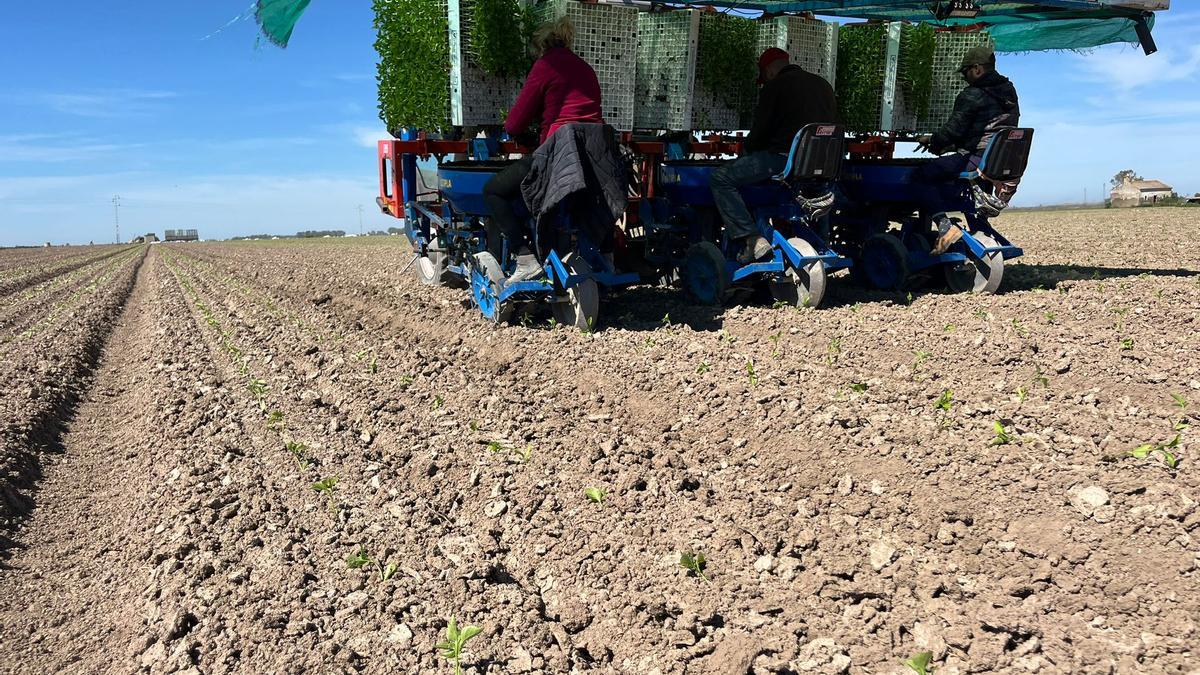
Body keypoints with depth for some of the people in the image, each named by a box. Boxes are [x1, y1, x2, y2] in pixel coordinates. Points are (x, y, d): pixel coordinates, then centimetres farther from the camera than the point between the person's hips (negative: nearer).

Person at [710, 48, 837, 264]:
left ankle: (753, 240, -17)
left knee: (720, 179, -3)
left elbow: (760, 131, -3)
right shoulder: (823, 84, 21)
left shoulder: (774, 86, -1)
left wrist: (746, 152, 17)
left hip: (785, 161, -8)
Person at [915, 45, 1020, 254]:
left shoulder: (972, 96, -9)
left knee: (922, 175, -8)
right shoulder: (1009, 93, 20)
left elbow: (953, 130, -12)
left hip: (976, 159, -9)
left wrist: (932, 141, 8)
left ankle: (945, 226, -25)